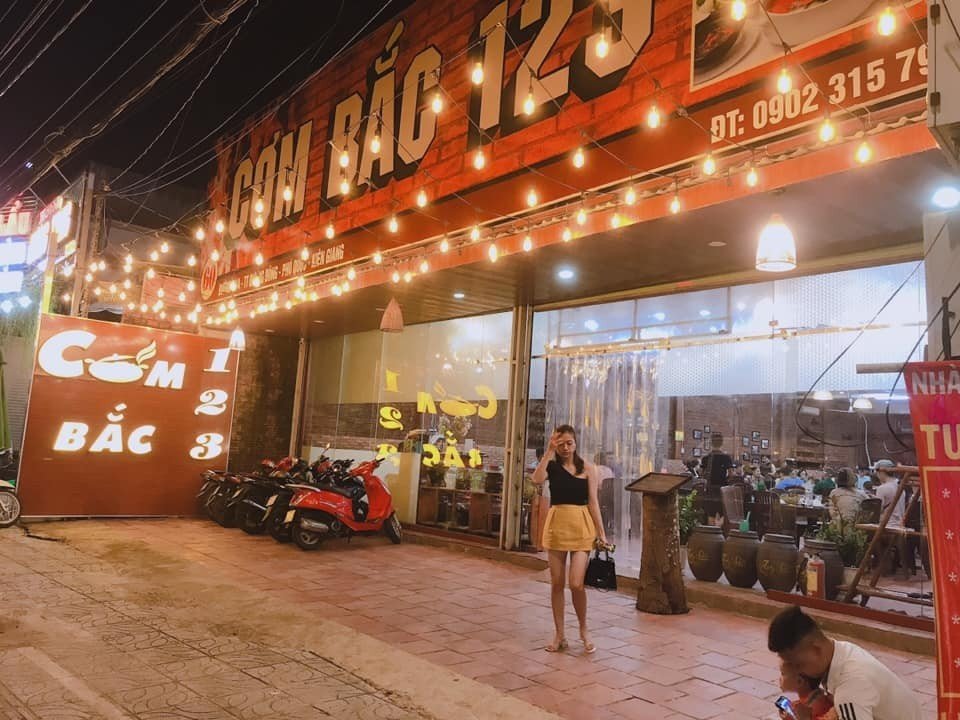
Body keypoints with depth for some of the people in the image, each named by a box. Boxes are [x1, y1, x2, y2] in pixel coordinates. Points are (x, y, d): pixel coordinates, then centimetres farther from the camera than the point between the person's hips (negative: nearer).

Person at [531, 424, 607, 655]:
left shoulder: (587, 468, 3)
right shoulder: (552, 466, 4)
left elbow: (593, 501, 3)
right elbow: (537, 479, -19)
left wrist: (601, 533, -1)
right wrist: (549, 451, -15)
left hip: (581, 526, -2)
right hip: (556, 524, 2)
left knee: (576, 583, -9)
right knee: (556, 583, 7)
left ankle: (583, 630, 16)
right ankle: (559, 635, 21)